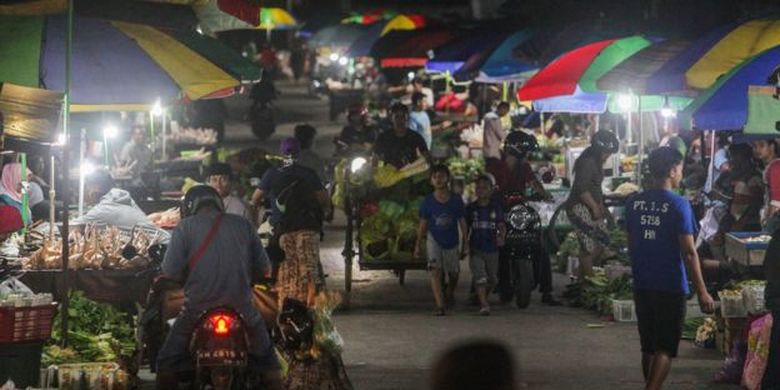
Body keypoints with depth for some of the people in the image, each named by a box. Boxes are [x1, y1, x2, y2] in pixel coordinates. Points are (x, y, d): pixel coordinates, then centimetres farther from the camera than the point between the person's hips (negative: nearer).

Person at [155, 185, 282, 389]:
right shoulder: (242, 225, 8)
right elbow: (263, 267, 8)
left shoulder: (186, 227, 0)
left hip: (198, 307, -2)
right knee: (267, 359, 19)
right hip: (241, 306, 2)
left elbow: (170, 270, -7)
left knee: (168, 360, 14)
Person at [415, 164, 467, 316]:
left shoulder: (456, 200, -7)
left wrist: (465, 244, 0)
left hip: (452, 242, 1)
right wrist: (418, 245, 4)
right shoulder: (428, 201, -7)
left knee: (453, 273, 16)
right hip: (434, 240, -1)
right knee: (435, 270, -19)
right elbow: (423, 224, 2)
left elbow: (462, 222, 0)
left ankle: (449, 295, 47)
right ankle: (440, 305, -22)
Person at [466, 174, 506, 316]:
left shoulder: (496, 207, 2)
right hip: (476, 249, -2)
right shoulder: (471, 208, 3)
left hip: (492, 249, 2)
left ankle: (483, 297, 39)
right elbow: (466, 228, 9)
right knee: (480, 278, -16)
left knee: (492, 280, 14)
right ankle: (484, 305, -20)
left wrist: (501, 236, -20)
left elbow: (501, 225, 1)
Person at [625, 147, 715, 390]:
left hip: (642, 286, 5)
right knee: (665, 349, -1)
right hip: (671, 287, -5)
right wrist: (702, 292, -10)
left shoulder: (634, 203, 3)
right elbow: (689, 253, -14)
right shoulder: (678, 205, -13)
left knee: (649, 346, 15)